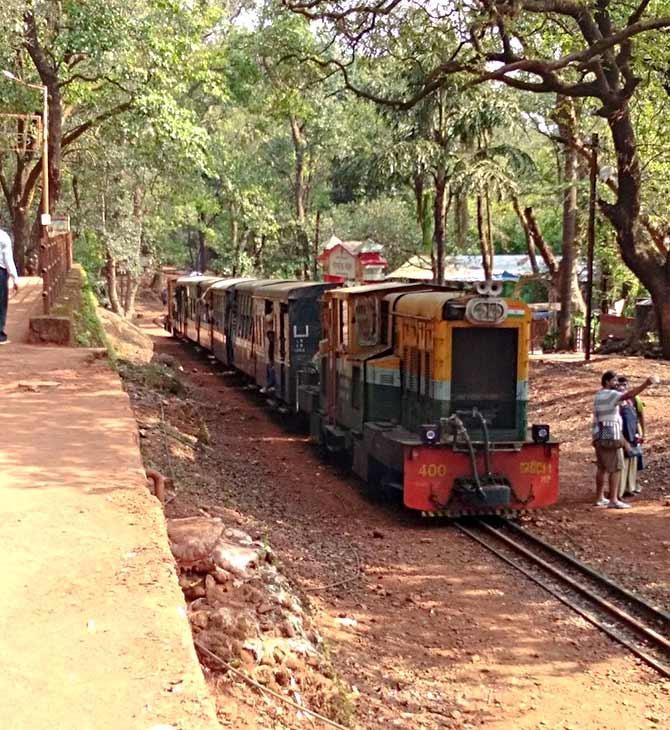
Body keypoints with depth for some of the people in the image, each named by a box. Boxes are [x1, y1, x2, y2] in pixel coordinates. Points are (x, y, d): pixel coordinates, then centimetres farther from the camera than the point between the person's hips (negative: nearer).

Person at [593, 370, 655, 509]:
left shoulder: (598, 396, 15)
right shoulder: (610, 395, -12)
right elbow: (629, 395, -28)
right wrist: (645, 384, -33)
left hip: (599, 436, 9)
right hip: (611, 436, -9)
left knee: (601, 468, 13)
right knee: (616, 468, -6)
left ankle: (600, 498, 18)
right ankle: (613, 500, -9)